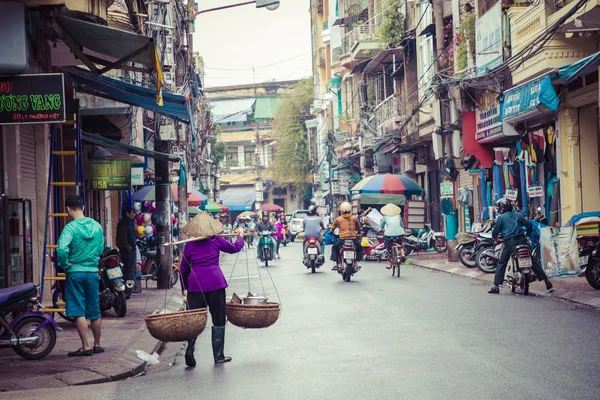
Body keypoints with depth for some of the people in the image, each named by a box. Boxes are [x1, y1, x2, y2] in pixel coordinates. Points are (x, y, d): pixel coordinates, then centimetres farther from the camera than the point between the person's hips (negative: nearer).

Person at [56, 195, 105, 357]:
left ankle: (86, 346, -1)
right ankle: (97, 345, 23)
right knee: (94, 312, 13)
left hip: (75, 272, -5)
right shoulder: (96, 226, 3)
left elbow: (62, 249, -27)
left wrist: (64, 264, -11)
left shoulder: (71, 227, -13)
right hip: (93, 272, 5)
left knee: (79, 312, 0)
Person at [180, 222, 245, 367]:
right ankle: (218, 356, 11)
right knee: (218, 319, 8)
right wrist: (240, 235, 39)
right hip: (215, 282, -1)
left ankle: (190, 349, -20)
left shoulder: (189, 244, 10)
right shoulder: (216, 241, 5)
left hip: (195, 283, 1)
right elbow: (234, 248, 20)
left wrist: (183, 287, 24)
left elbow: (184, 268, 14)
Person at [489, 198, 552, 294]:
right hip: (522, 241, 4)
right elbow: (529, 225, 15)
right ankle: (546, 280, 10)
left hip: (509, 242, -4)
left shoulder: (501, 217, 4)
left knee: (501, 263, 3)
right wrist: (527, 234, 34)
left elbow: (495, 233, 4)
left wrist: (495, 237, 26)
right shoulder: (517, 215, 15)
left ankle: (496, 286, -5)